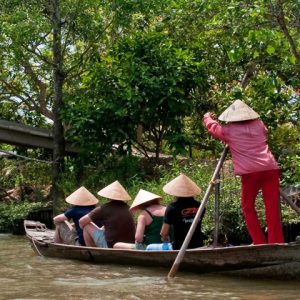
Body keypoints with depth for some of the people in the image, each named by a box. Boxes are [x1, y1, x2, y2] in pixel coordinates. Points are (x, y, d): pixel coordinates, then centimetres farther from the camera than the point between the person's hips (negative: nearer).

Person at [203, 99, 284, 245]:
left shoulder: (228, 130, 8)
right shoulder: (259, 124, 17)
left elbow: (212, 126, 27)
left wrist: (207, 117, 50)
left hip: (250, 172, -3)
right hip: (270, 169, 3)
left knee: (248, 207, 13)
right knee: (272, 208, 2)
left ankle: (259, 243, 7)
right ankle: (276, 243, -4)